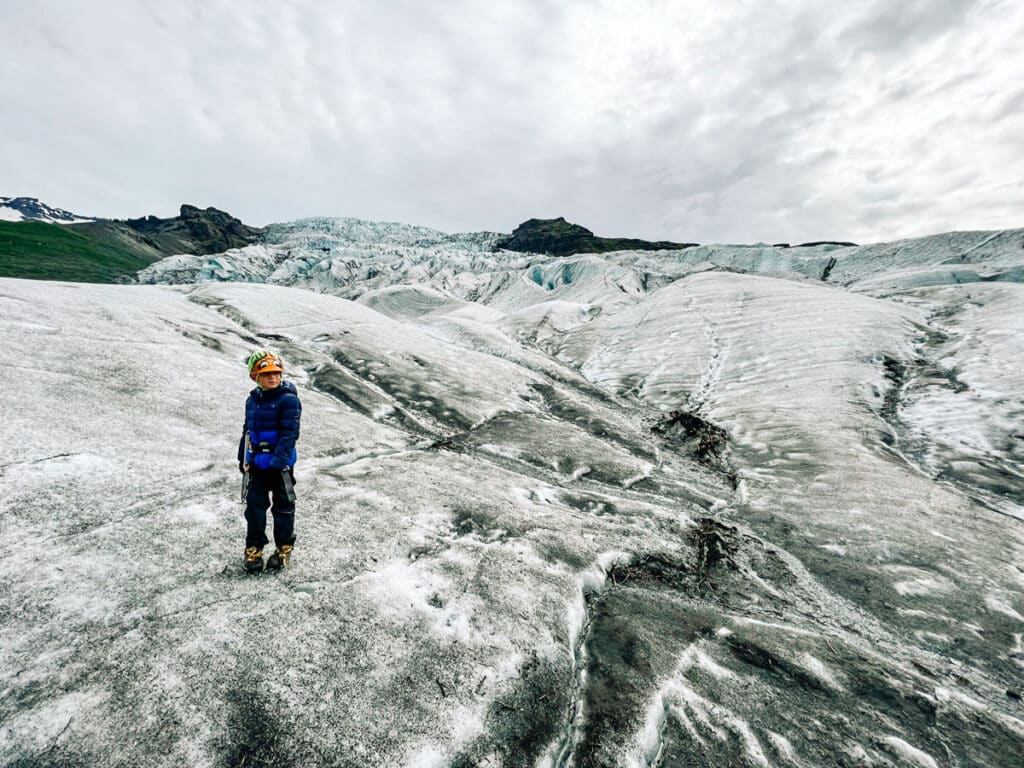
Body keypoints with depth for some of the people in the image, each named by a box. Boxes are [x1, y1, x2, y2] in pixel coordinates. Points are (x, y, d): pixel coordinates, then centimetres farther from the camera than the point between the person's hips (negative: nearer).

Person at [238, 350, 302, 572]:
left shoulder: (288, 399, -13)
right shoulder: (252, 400, 7)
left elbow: (289, 433, -18)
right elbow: (247, 430, 18)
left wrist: (279, 460, -23)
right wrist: (242, 458, 17)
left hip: (280, 463, -5)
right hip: (257, 462, 5)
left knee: (283, 505, 8)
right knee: (255, 504, 10)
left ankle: (284, 547, 24)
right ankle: (254, 548, 26)